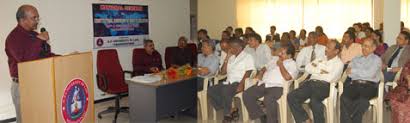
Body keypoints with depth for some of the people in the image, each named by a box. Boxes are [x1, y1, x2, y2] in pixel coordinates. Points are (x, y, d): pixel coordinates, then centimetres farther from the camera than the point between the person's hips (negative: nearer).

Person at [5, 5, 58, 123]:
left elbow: (46, 55, 17)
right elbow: (25, 60, -28)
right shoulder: (13, 37, -14)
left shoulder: (34, 35, 12)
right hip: (23, 86, -8)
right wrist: (39, 40, -26)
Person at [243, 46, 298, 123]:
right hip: (263, 84, 7)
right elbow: (265, 67, 36)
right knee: (247, 94, -16)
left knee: (268, 99, -38)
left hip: (276, 86, -7)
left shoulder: (292, 64, 5)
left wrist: (280, 64, -2)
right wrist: (261, 73, 14)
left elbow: (287, 77, -12)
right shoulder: (274, 59, 27)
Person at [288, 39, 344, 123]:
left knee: (314, 101, -38)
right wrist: (320, 71, 0)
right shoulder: (320, 59, 28)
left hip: (324, 85, -5)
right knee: (291, 96, -21)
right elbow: (307, 68, 13)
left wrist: (315, 70, 5)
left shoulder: (339, 63, 10)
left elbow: (330, 78, -8)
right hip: (311, 83, 6)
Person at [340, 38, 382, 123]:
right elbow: (349, 73, 12)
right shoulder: (356, 59, 27)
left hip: (369, 85, -3)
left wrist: (354, 71, 2)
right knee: (344, 98, -33)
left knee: (363, 101, -38)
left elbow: (370, 74, -4)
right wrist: (363, 73, 0)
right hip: (354, 84, 3)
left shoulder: (377, 59, 15)